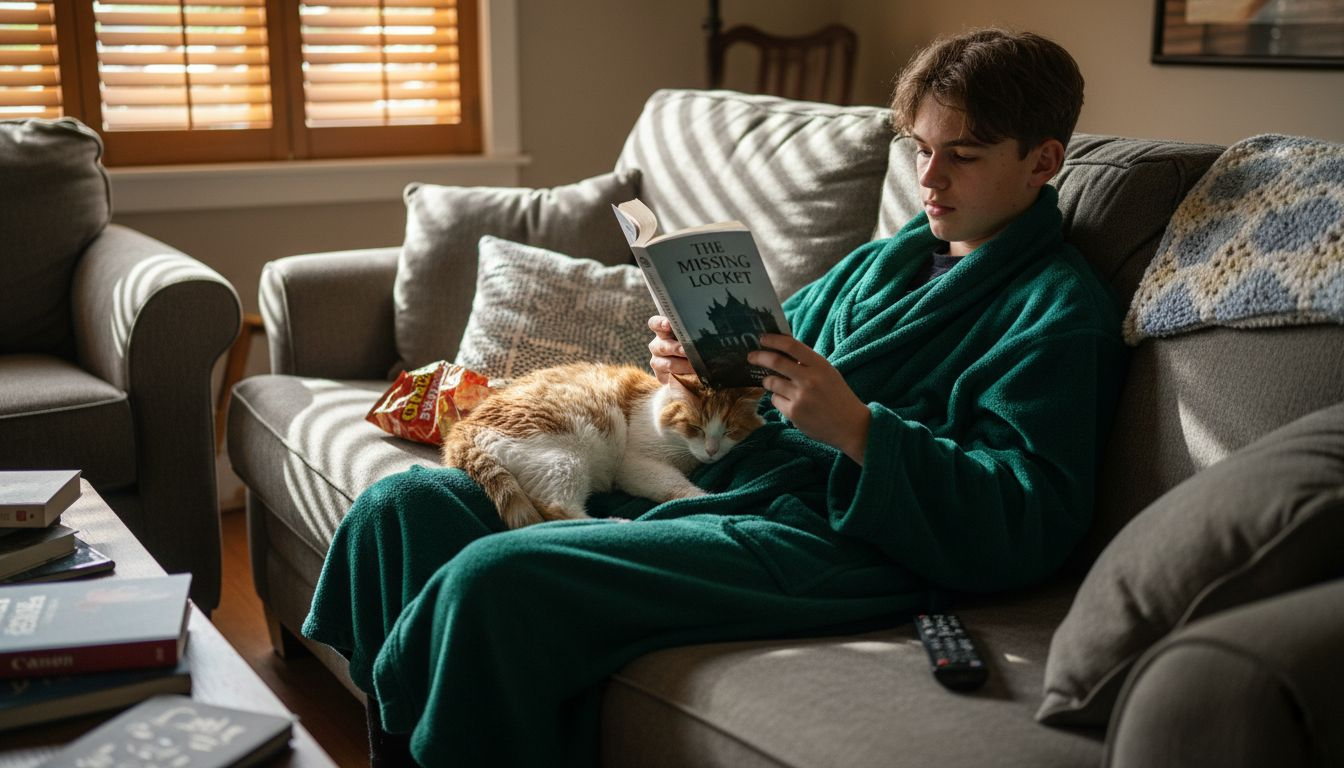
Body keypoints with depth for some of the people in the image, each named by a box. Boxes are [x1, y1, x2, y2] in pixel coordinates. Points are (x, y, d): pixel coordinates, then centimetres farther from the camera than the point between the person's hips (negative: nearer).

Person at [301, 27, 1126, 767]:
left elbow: (1026, 529, -15)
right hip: (719, 485, 9)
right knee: (407, 503, 0)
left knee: (495, 578, -29)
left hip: (825, 543, -9)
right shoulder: (891, 257, 21)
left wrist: (856, 428, -25)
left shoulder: (1060, 314, -4)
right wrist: (697, 355, 5)